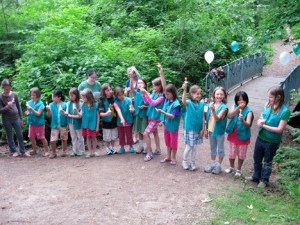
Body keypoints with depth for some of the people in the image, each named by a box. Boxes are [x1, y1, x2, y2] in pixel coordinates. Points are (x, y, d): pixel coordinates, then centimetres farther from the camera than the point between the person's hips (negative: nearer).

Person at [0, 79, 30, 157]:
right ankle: (13, 151, 20)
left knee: (20, 135, 4)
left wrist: (21, 119, 8)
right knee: (10, 136, 8)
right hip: (7, 120, -2)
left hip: (16, 118, 2)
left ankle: (23, 151, 13)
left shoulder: (14, 95, -1)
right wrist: (7, 106, -26)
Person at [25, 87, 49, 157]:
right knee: (31, 137, 13)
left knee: (42, 138, 1)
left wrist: (31, 109, -28)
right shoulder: (29, 102, 1)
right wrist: (27, 113, -14)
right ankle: (34, 150, 30)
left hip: (39, 123, -5)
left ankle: (46, 151, 12)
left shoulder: (40, 104, -13)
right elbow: (28, 112, 9)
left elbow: (38, 114, -17)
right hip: (32, 123, 6)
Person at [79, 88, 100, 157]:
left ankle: (94, 151, 19)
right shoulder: (84, 105, 2)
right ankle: (89, 152, 18)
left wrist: (97, 126, -6)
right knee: (88, 138, 10)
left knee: (93, 137, 7)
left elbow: (98, 116, -6)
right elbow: (81, 114, 1)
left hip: (93, 124, -3)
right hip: (86, 124, 3)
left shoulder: (95, 105, -9)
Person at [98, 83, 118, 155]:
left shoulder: (114, 98, -5)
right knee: (107, 138, 8)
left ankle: (112, 148, 35)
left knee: (114, 136, 15)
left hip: (114, 121, 3)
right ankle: (108, 149, 30)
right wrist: (106, 114, -38)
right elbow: (100, 113, -20)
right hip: (106, 122, -3)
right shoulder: (102, 101, -15)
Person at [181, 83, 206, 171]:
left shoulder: (201, 104, -1)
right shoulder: (189, 103, -11)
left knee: (194, 147, 14)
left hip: (198, 129, 3)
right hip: (189, 129, -3)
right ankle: (185, 161, 27)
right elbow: (183, 101, -37)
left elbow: (203, 117, 1)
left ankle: (192, 162, 29)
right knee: (188, 147, 4)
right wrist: (184, 90, -49)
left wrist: (203, 129, -1)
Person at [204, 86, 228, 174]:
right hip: (211, 130, 5)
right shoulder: (211, 104, 1)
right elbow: (208, 118, 7)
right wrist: (206, 130, 10)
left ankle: (219, 165, 23)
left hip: (219, 131, -5)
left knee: (220, 148, 10)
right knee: (212, 148, 19)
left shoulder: (224, 107, -14)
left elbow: (217, 119, -23)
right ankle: (212, 164, 33)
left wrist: (213, 110, -39)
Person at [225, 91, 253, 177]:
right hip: (233, 135, 3)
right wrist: (238, 108, -30)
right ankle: (232, 167, 38)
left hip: (243, 136, -3)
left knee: (241, 154, 12)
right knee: (231, 153, 15)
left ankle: (238, 170, 31)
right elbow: (229, 116, -21)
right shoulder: (234, 107, -4)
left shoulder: (248, 111, -15)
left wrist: (243, 121, -48)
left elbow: (248, 124, -26)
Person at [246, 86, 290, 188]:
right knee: (257, 158, 20)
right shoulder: (268, 105, -5)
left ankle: (264, 180, 34)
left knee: (267, 162, 14)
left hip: (272, 142, -5)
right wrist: (260, 121, -14)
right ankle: (256, 177, 40)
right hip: (260, 137, 6)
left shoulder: (285, 111, -21)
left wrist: (264, 125, -18)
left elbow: (280, 129, -22)